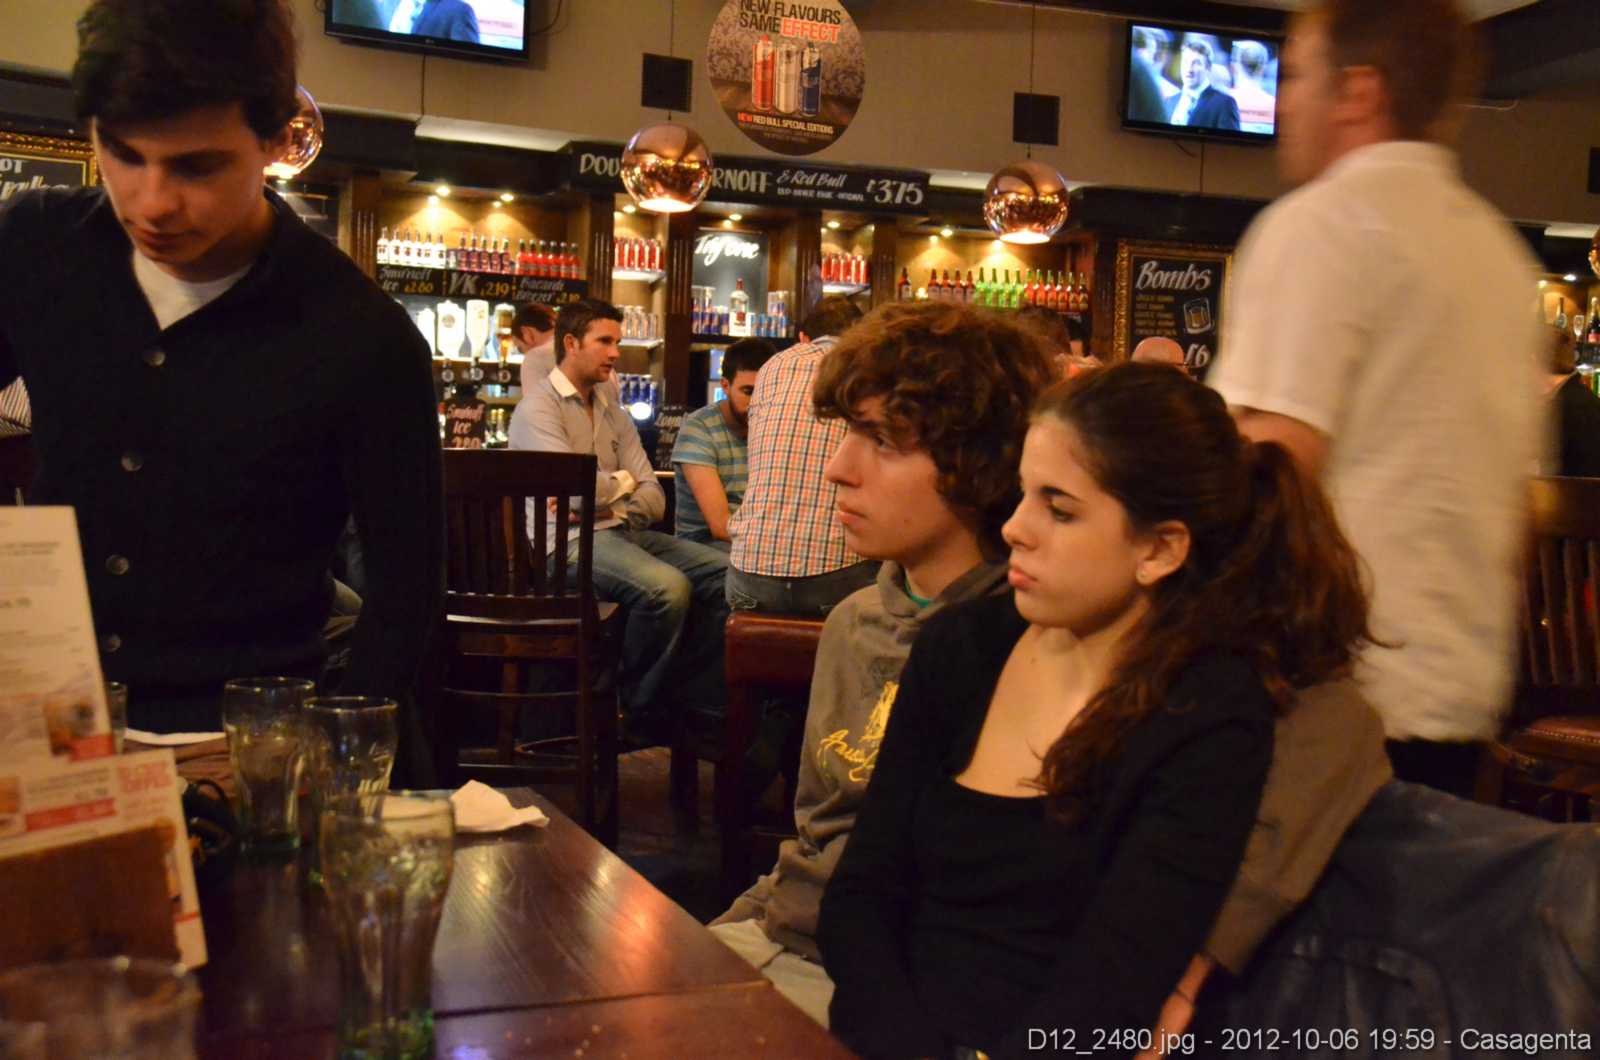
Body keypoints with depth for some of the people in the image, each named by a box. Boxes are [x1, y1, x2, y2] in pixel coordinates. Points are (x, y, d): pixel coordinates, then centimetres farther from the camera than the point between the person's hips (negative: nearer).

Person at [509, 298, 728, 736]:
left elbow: (654, 500, 11)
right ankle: (642, 712, -8)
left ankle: (677, 694, -2)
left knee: (727, 573, -10)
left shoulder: (614, 414, 20)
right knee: (667, 587, -32)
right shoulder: (538, 408, -3)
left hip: (621, 532, 8)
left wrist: (610, 503, -9)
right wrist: (622, 482, 2)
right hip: (567, 540, -8)